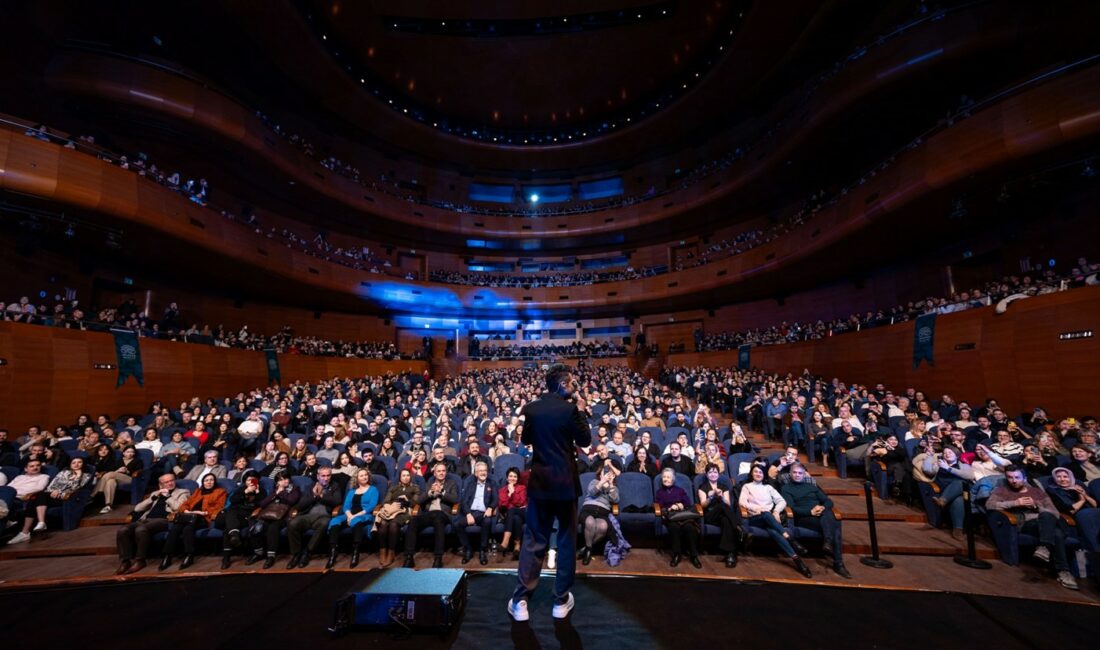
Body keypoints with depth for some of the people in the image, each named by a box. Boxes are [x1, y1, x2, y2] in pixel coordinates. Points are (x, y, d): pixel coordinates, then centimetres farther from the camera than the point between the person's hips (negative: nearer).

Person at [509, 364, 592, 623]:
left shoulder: (530, 409, -1)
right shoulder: (570, 409, -13)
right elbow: (585, 440, -4)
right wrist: (582, 412, 4)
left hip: (539, 481, 3)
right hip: (565, 481, -3)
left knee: (533, 540, 11)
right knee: (566, 540, 12)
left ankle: (520, 600, 14)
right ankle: (561, 600, 22)